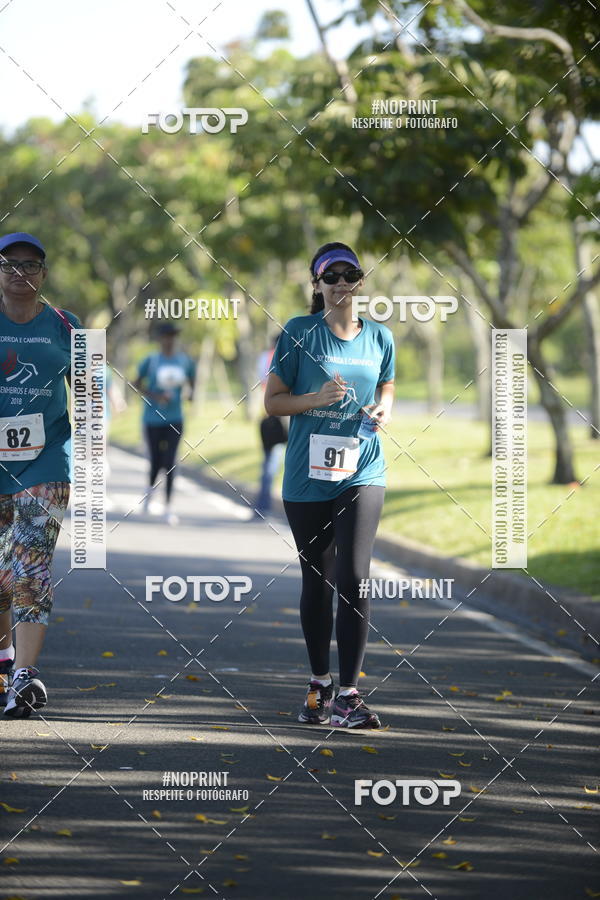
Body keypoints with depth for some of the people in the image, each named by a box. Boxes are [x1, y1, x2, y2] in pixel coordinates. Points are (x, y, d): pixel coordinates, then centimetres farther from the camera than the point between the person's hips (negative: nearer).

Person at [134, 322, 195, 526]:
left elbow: (193, 383, 15)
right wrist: (156, 397, -14)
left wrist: (191, 393, -9)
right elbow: (137, 384, 1)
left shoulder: (185, 361, 4)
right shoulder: (151, 361, -3)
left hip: (175, 418, 1)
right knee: (156, 461, 3)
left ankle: (168, 507, -3)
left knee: (170, 462, -8)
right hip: (153, 418, -1)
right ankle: (150, 489, 38)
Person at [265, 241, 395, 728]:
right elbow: (273, 401, 1)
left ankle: (348, 695, -11)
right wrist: (316, 398, -17)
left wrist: (383, 410, -1)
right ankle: (320, 684, 26)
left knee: (352, 578, -13)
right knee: (316, 579, 11)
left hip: (362, 473, 0)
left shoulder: (379, 337, 6)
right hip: (307, 476, 0)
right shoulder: (299, 333, -1)